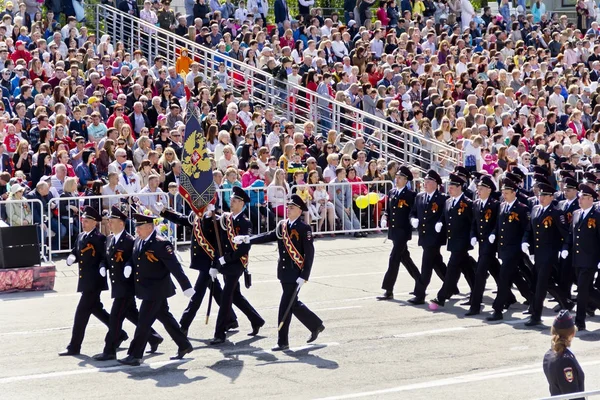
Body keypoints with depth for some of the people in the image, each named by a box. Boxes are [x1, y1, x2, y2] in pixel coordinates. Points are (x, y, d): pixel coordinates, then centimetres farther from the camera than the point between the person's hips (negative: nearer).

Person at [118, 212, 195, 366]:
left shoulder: (161, 244, -19)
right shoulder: (138, 241, 6)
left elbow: (175, 267, -20)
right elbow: (133, 258, 22)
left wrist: (186, 287, -21)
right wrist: (129, 266, -1)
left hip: (156, 290, -9)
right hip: (146, 289, 9)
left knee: (144, 322, -8)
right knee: (165, 318, 17)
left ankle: (135, 356, -3)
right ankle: (184, 346, 29)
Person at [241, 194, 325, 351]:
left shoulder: (304, 228, -11)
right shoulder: (281, 225, 9)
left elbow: (309, 254, -13)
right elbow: (269, 237, 6)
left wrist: (304, 276, -18)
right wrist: (247, 239, -7)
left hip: (296, 273, -7)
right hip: (284, 272, 7)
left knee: (285, 306, -6)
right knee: (294, 304, 17)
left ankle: (283, 342, 2)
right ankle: (316, 325, 36)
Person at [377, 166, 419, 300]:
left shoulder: (411, 195, -9)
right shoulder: (391, 193, 11)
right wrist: (385, 219, 0)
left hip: (403, 232, -7)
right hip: (393, 231, 7)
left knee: (394, 259, -10)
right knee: (404, 258, 17)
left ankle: (389, 291, -8)